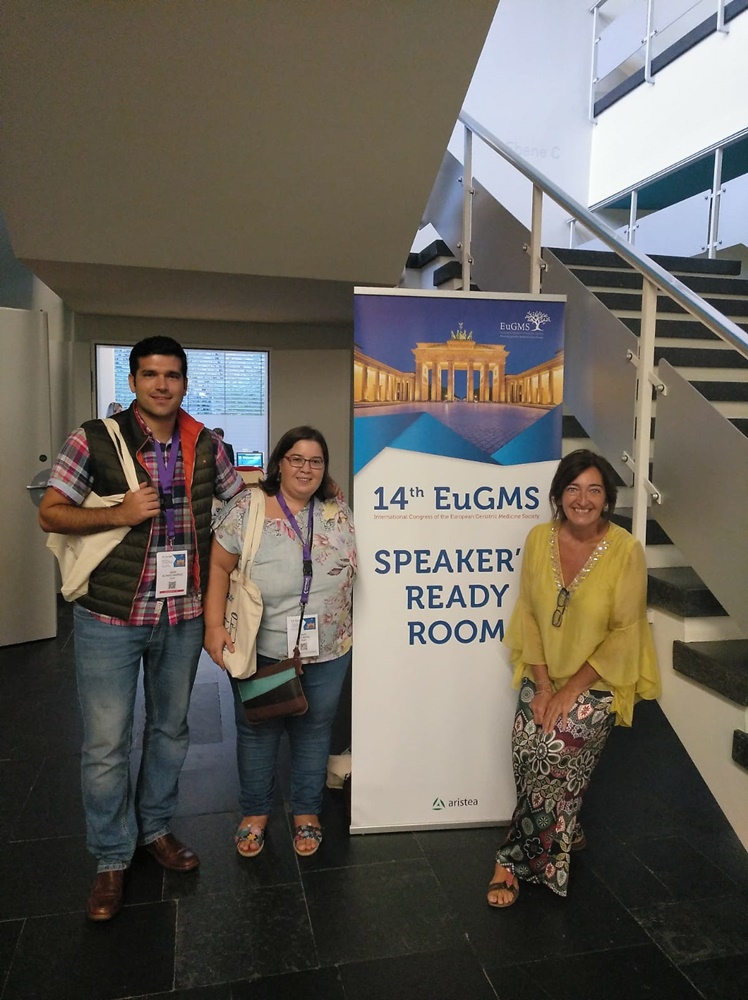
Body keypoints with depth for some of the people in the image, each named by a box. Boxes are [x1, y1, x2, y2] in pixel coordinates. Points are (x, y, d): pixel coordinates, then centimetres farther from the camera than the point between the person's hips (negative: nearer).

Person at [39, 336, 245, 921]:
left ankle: (156, 828, 40)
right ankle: (112, 860, 26)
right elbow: (50, 513, -4)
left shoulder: (206, 445, 1)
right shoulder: (95, 439, -7)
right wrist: (118, 514, -19)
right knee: (107, 744, 4)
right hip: (111, 616, -3)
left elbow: (241, 501, 13)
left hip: (183, 615, 3)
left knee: (170, 728, 18)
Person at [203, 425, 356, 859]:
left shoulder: (338, 512, 2)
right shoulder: (248, 508, -9)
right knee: (257, 730, 14)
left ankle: (307, 812, 35)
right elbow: (219, 567, -9)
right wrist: (214, 625, -16)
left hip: (327, 653, 3)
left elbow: (356, 567, 11)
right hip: (259, 650, -2)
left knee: (314, 731, 15)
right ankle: (255, 812, 35)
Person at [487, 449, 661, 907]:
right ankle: (565, 836, 22)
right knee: (526, 756, -8)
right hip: (543, 678, 3)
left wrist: (572, 689, -14)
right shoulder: (539, 539, -5)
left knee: (553, 756, -15)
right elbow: (528, 614, -1)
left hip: (598, 684, -3)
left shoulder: (626, 551, -15)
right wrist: (542, 684, -7)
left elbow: (624, 634, -12)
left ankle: (516, 860, 7)